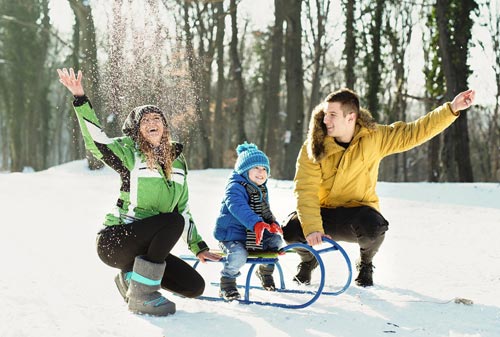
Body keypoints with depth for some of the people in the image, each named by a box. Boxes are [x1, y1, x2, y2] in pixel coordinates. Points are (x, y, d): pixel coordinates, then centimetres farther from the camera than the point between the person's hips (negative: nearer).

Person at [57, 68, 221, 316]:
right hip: (114, 241, -6)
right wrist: (80, 99, -34)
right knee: (173, 221, -29)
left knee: (195, 286, -4)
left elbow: (183, 208, 18)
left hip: (146, 246, 6)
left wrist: (198, 246, 17)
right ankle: (141, 295, -21)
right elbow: (96, 141, -24)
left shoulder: (176, 161, 11)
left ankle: (131, 277, 13)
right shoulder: (129, 151, -5)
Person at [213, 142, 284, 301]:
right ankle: (227, 284, -8)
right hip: (231, 235, -8)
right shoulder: (235, 187, -19)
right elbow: (239, 208, -36)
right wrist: (256, 223, -51)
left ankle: (265, 270, 25)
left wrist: (272, 223, -5)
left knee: (276, 241, 0)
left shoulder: (262, 189, 12)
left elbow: (265, 211, 19)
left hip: (255, 234, 8)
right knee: (238, 255, -34)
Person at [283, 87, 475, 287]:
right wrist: (312, 228, -36)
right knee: (291, 231, -29)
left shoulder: (373, 138, -9)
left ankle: (365, 265, 3)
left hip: (359, 209, 0)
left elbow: (413, 132, -7)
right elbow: (305, 190, -21)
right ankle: (308, 260, 12)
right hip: (324, 213, 0)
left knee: (374, 227, -36)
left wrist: (452, 109, -16)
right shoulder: (313, 147, -14)